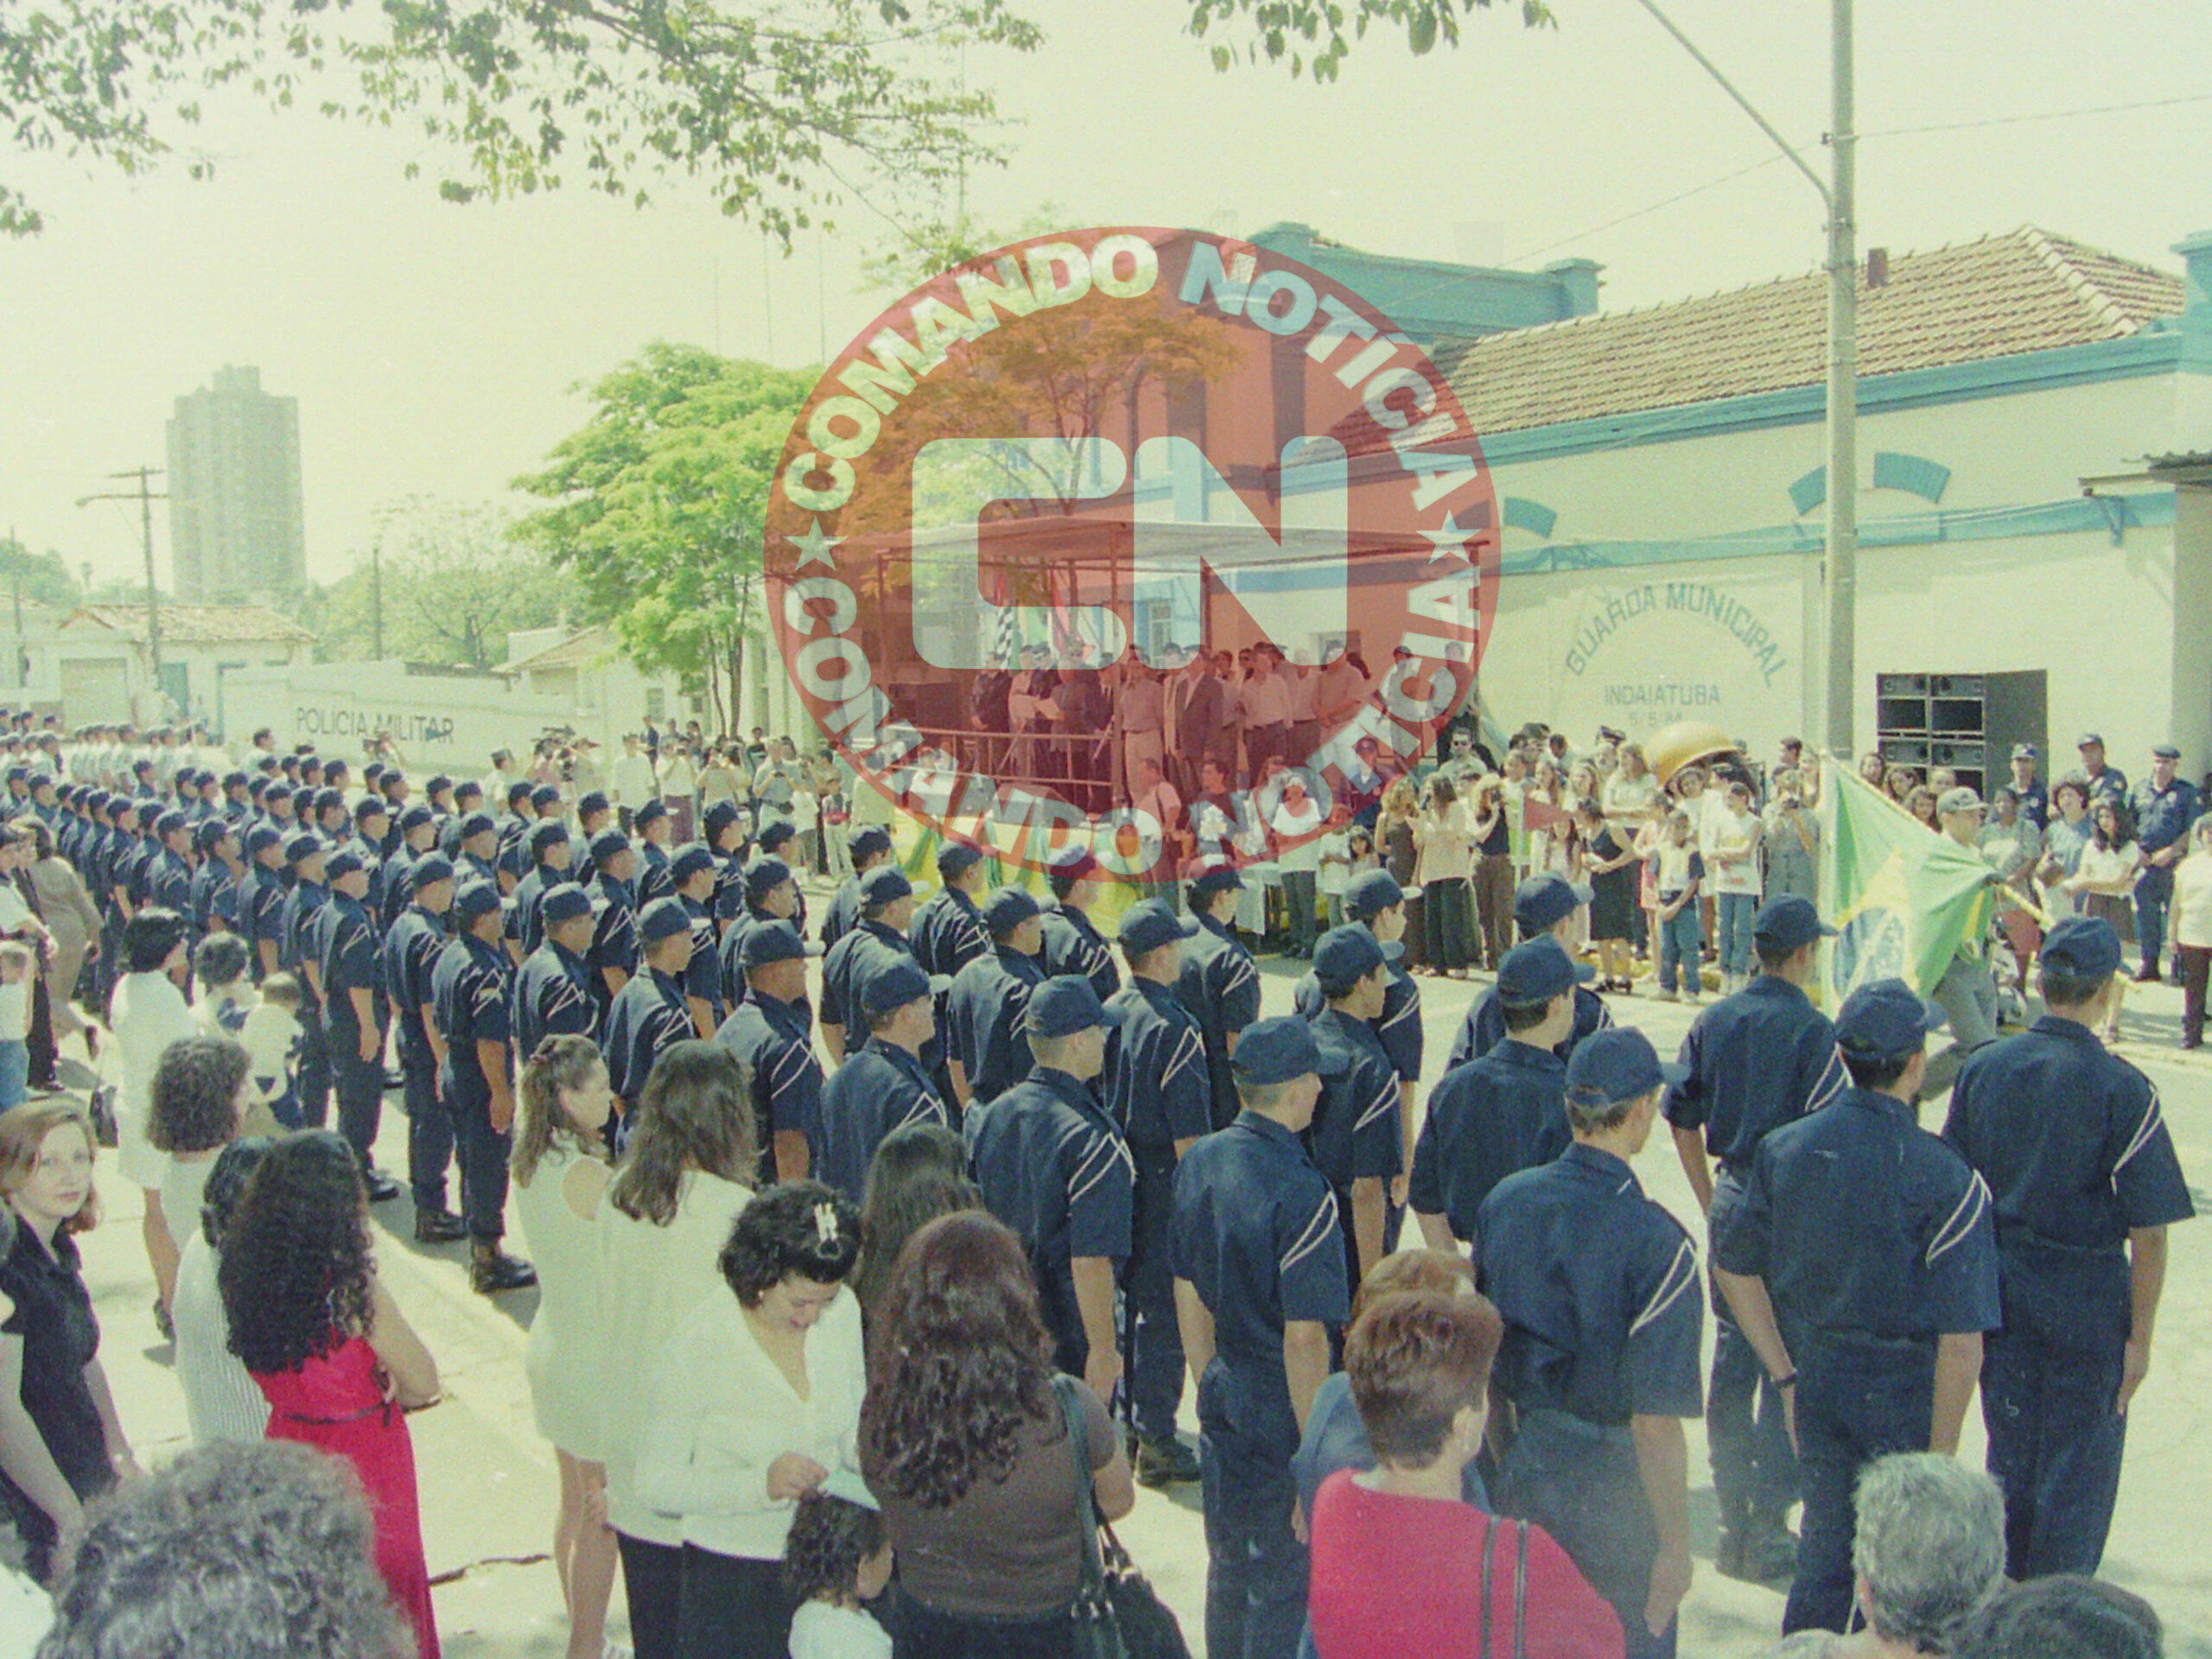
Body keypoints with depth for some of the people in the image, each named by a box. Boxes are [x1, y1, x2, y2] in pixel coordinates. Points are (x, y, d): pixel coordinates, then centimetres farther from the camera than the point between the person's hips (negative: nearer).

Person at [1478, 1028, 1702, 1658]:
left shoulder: (1503, 1200, -5)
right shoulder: (1656, 1242, -22)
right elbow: (1655, 1423, -22)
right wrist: (1676, 1546, -11)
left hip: (1519, 1481, 5)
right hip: (1613, 1495, -5)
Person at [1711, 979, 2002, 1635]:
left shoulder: (1785, 1149, -7)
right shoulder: (1948, 1183, -20)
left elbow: (1733, 1268, 1)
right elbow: (1961, 1342, -20)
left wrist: (1786, 1375, 7)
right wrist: (1939, 1458, -11)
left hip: (1813, 1383, 4)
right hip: (1903, 1394, -4)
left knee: (1826, 1545, 21)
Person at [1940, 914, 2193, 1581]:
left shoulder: (1982, 1069, -2)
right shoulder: (2122, 1089, -15)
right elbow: (2149, 1233, -14)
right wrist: (2140, 1336, -6)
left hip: (2000, 1294, 4)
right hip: (2086, 1300, -4)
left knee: (2008, 1458, 17)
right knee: (2079, 1472, 10)